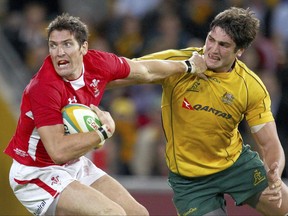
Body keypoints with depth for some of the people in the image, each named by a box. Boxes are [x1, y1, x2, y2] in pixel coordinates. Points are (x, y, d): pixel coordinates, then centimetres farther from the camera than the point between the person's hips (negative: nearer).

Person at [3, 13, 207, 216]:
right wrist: (104, 131, -25)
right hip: (36, 174, -8)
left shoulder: (97, 62, -10)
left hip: (75, 166, 8)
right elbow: (58, 151, -35)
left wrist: (188, 66, 24)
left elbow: (145, 71, 11)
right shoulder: (44, 87, -30)